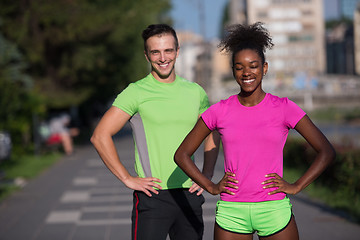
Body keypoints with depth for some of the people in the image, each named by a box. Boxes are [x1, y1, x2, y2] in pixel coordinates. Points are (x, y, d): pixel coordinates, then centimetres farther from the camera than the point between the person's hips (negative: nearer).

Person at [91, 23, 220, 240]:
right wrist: (127, 179, -10)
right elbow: (100, 136, -9)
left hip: (190, 196, 4)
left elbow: (212, 135, 22)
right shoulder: (136, 92, -5)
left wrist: (207, 176, 9)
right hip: (153, 196, -4)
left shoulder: (195, 92, 9)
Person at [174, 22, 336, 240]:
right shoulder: (220, 111, 3)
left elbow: (327, 151, 3)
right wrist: (211, 187, 2)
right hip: (231, 212, 1)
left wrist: (296, 187, -4)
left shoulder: (284, 108, 0)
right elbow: (182, 154, 11)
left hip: (274, 209, -1)